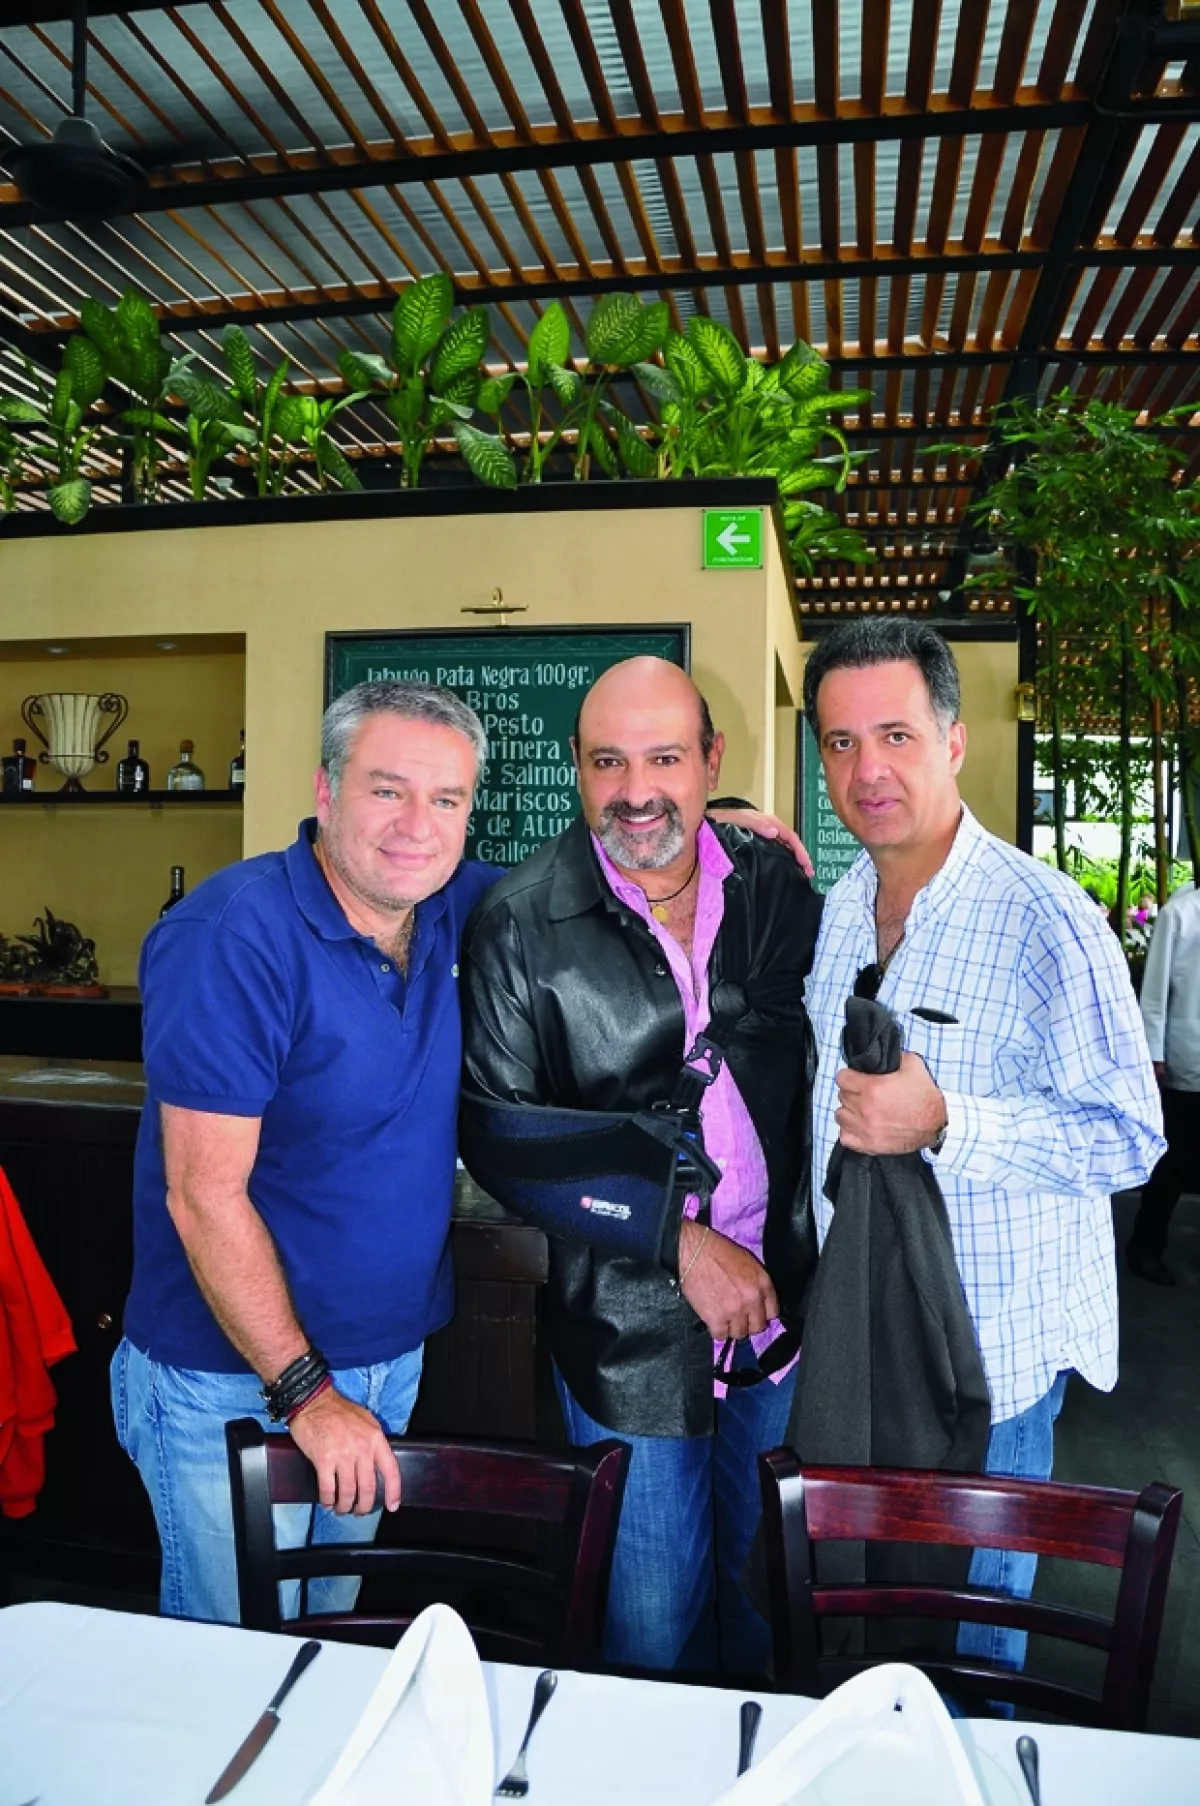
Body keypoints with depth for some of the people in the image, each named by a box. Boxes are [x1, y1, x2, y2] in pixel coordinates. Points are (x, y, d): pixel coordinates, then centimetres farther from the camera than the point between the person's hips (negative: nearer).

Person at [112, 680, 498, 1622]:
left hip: (393, 1356, 6)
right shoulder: (232, 935, -22)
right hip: (235, 1375, -5)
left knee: (332, 1638, 24)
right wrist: (306, 1390, -19)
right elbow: (205, 1196, -21)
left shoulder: (459, 908, -4)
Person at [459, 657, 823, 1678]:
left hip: (783, 1311, 4)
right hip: (630, 1333, -3)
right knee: (654, 1628, 14)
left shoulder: (778, 884, -2)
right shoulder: (519, 925, -13)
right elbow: (496, 1134, -14)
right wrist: (678, 1241, -17)